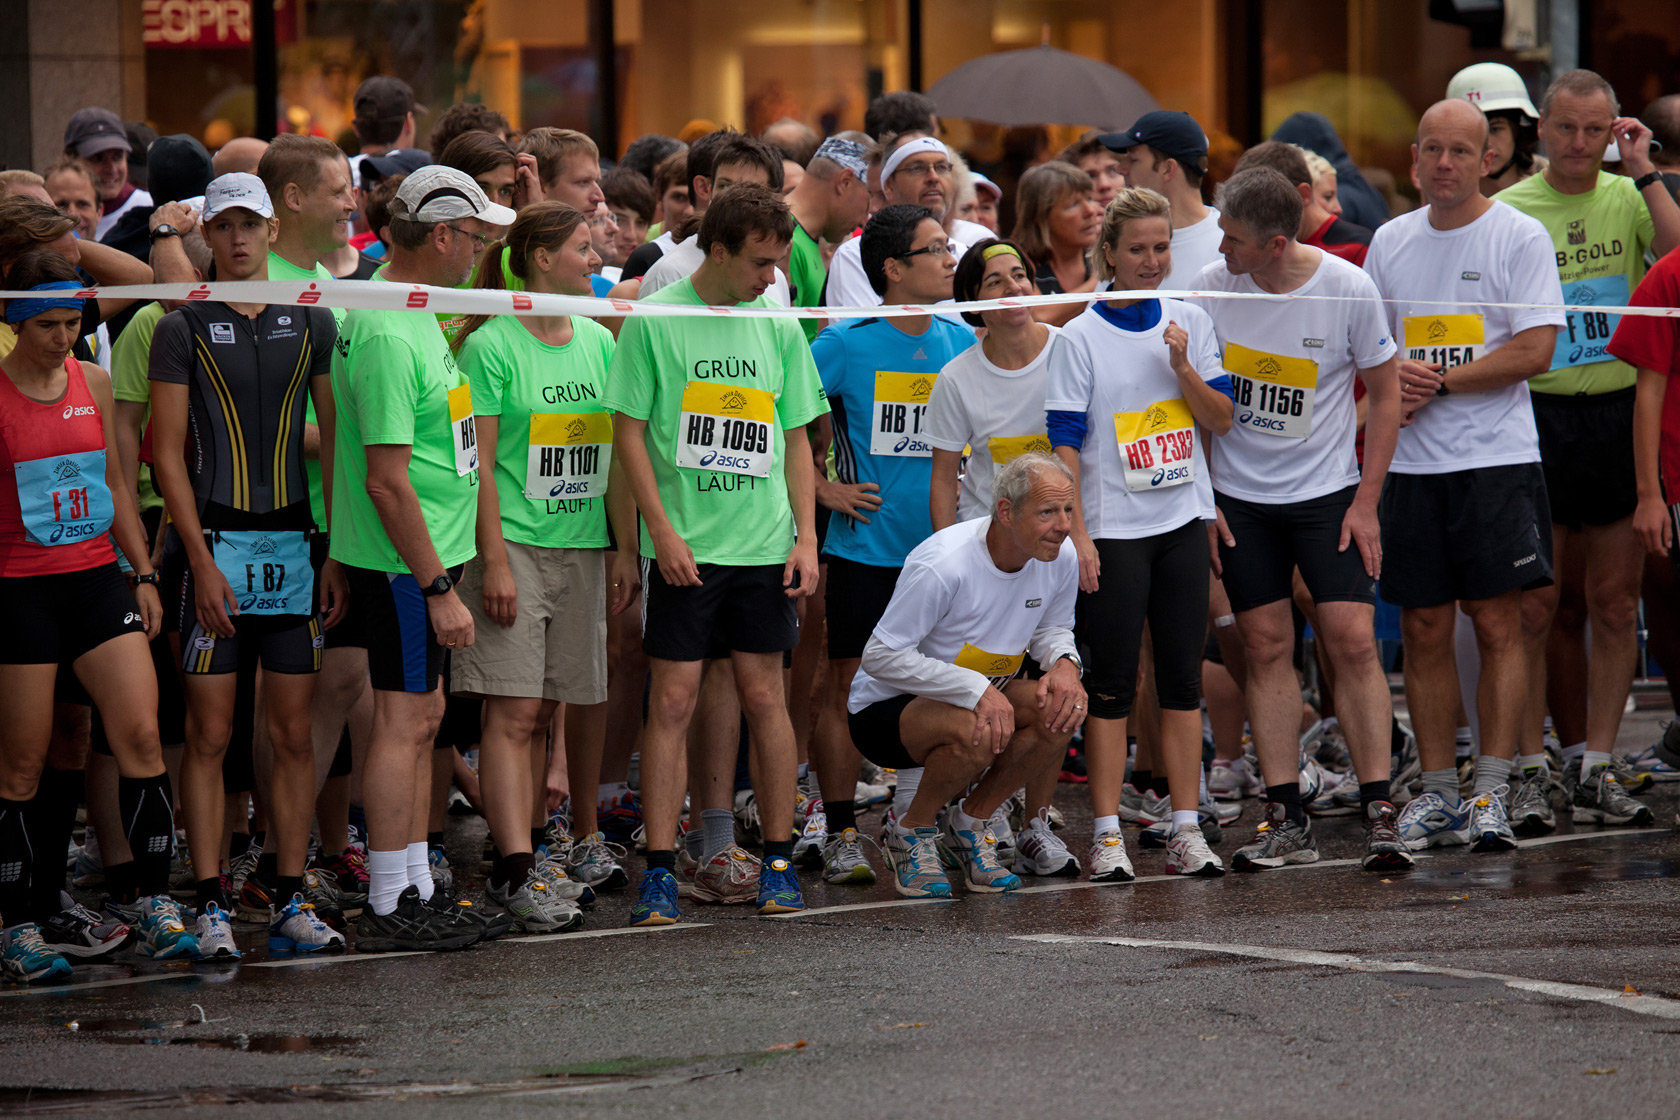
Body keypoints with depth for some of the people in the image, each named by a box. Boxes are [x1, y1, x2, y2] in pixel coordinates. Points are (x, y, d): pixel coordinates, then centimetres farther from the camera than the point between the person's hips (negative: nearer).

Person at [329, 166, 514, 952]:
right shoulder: (388, 336, -22)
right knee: (404, 722, -5)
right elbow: (387, 479, -24)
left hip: (425, 555, 10)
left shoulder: (411, 310, 10)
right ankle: (389, 909, 0)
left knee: (422, 718, 14)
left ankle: (415, 889, 21)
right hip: (405, 563, -10)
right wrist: (439, 588, -22)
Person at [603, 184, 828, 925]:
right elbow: (629, 432, -3)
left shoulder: (779, 328, 8)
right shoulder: (655, 321, -4)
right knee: (672, 702, -3)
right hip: (684, 547, -3)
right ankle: (659, 871, 0)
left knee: (765, 697, 6)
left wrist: (805, 536, 5)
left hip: (764, 545, 3)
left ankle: (779, 859, 15)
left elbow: (794, 441, 13)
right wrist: (662, 530, -11)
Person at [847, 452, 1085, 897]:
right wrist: (976, 689, -33)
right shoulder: (943, 564, -30)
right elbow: (881, 657, -25)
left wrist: (1064, 663, -16)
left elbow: (1052, 630, 10)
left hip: (979, 694, 6)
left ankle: (970, 822, 0)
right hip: (883, 707, -6)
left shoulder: (1060, 558, -10)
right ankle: (912, 833, -5)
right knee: (975, 731, -36)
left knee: (1061, 709, -21)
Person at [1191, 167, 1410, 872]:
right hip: (1238, 497, 2)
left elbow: (1384, 394, -2)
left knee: (1352, 640, -9)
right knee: (1266, 647, 1)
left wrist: (1366, 502, -6)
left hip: (1329, 493, -2)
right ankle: (1285, 821, 5)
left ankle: (1379, 814, -4)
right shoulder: (1211, 290, -7)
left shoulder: (1349, 290, -13)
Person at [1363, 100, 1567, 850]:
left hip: (1497, 458, -4)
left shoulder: (1519, 237, -2)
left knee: (1498, 625, -6)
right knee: (1424, 630, 4)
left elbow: (1534, 350, -10)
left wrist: (1439, 381, -12)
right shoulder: (1390, 242, 13)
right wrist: (1391, 375, -4)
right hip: (1411, 460, 4)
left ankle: (1495, 789, -5)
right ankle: (1436, 791, 10)